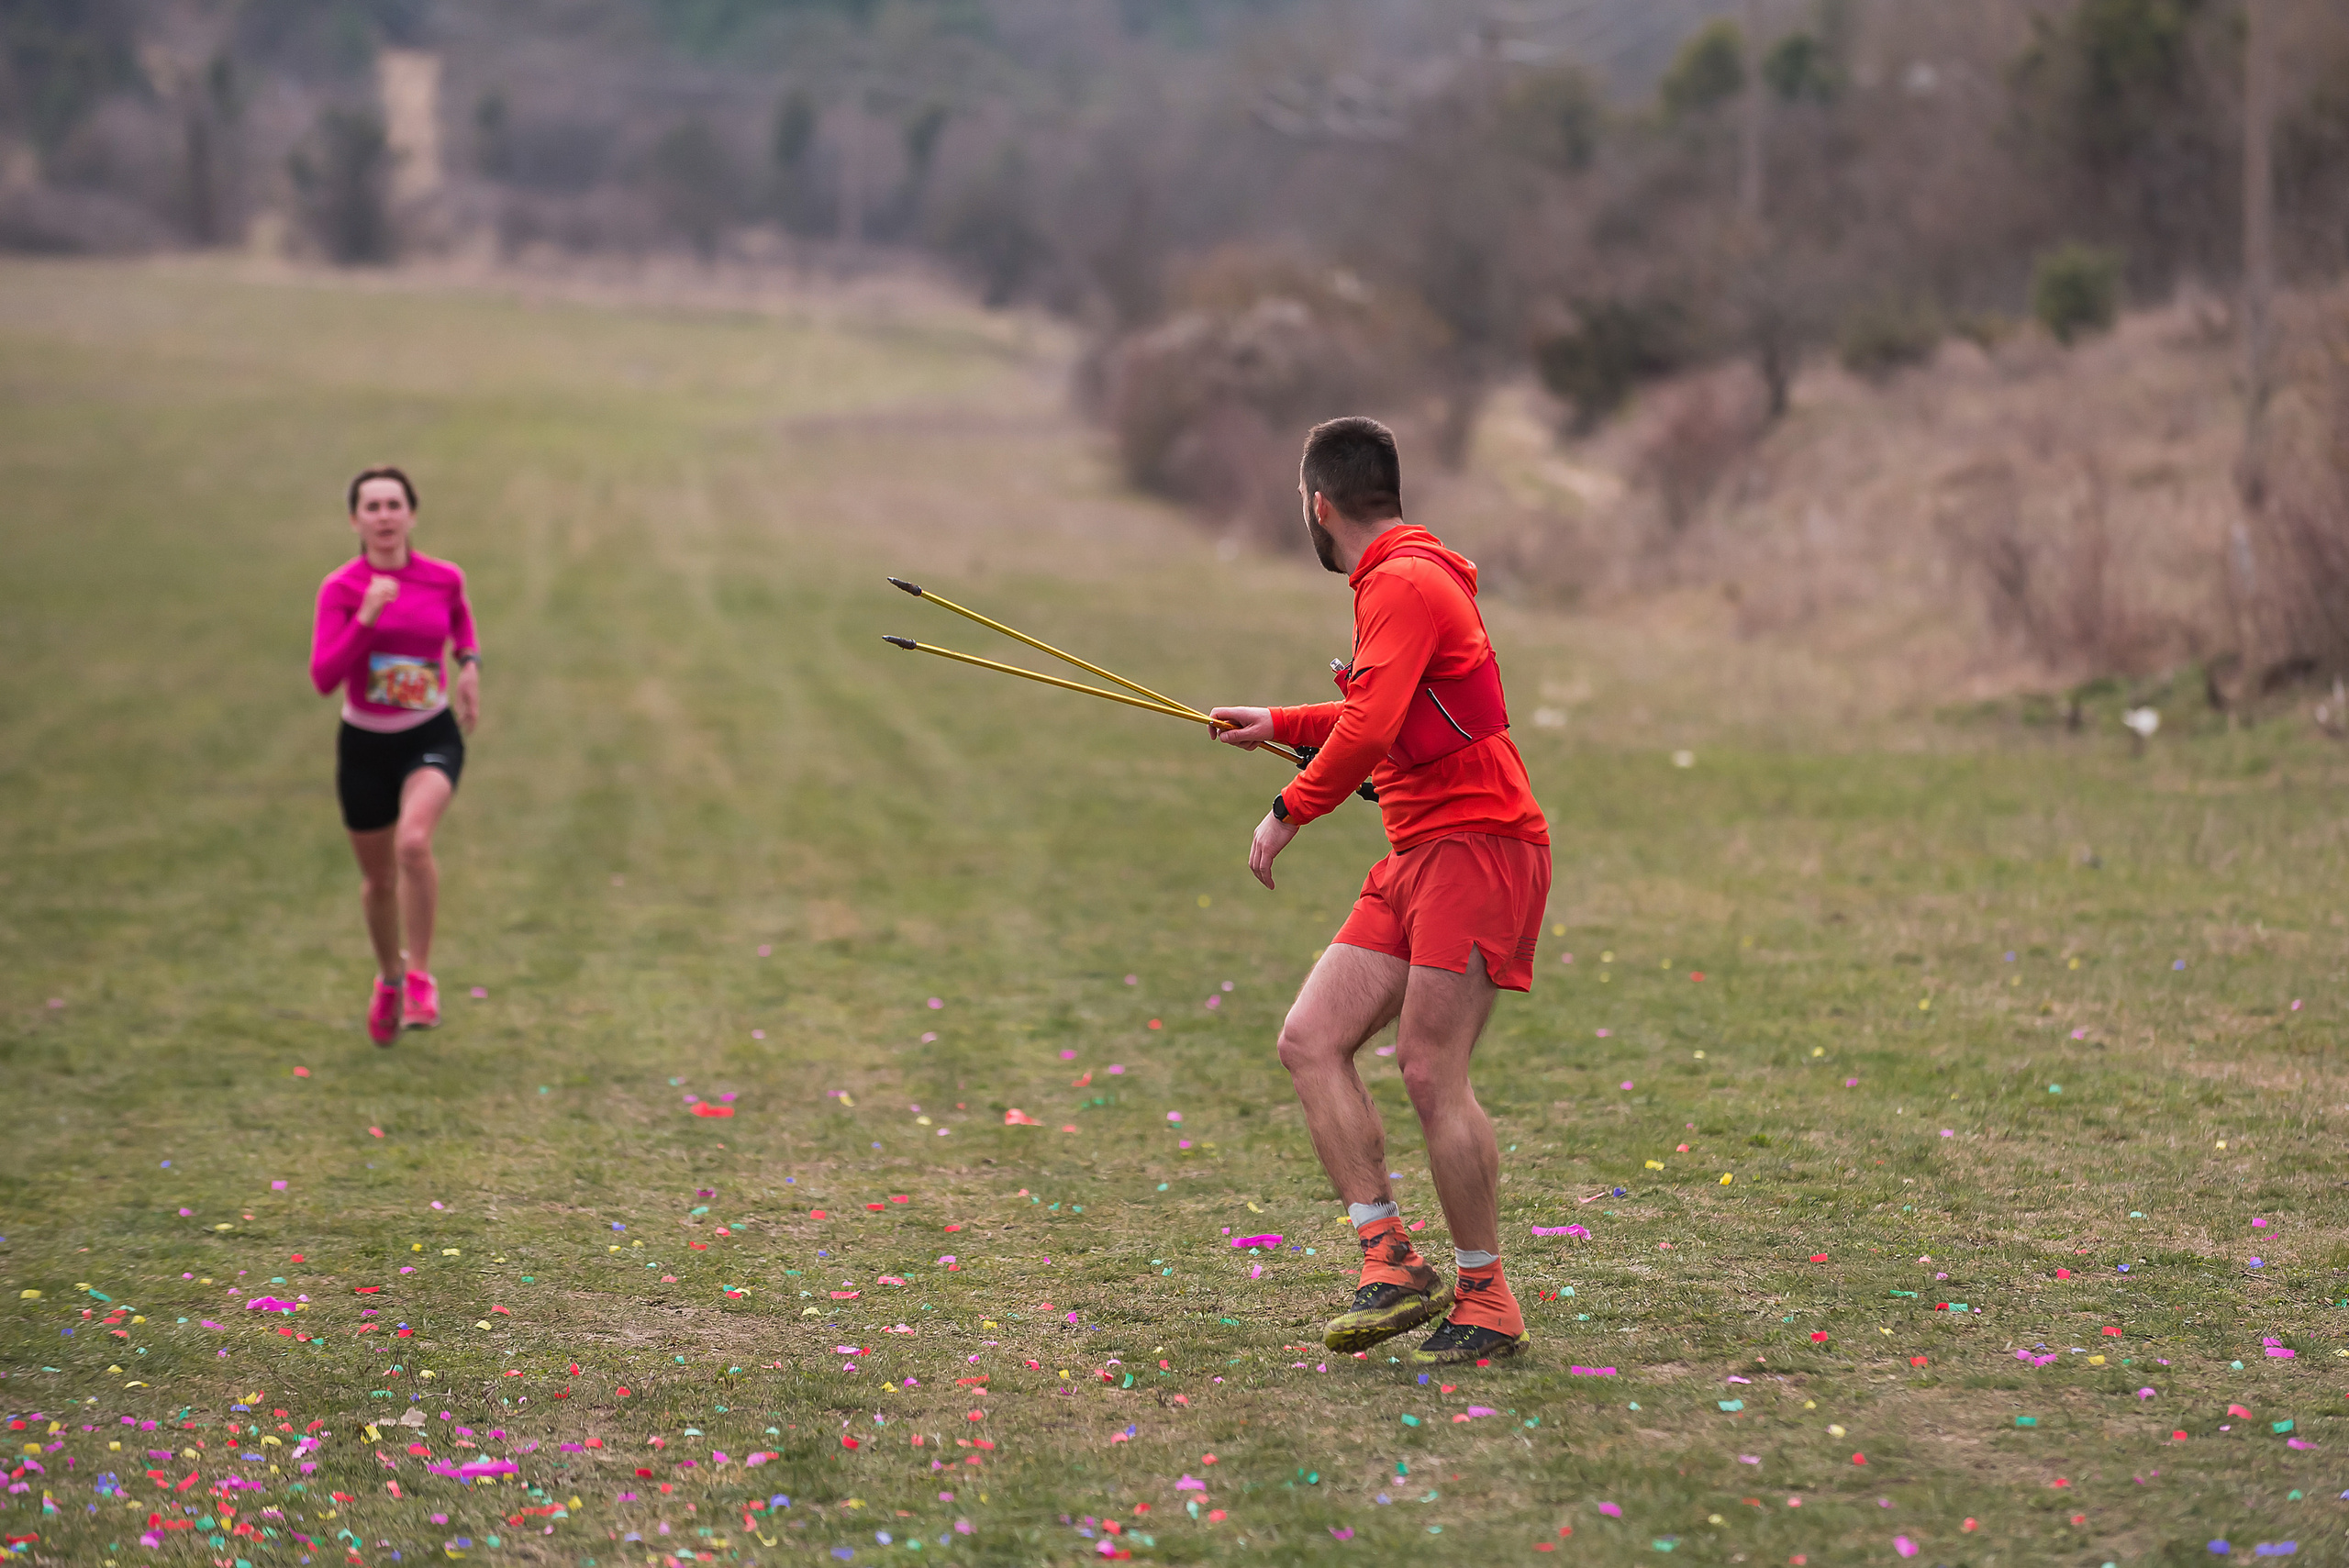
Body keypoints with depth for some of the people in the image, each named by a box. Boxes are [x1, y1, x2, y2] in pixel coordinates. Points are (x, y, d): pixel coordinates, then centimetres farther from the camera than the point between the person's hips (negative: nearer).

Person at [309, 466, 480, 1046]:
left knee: (413, 842, -29)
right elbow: (323, 678, -20)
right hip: (365, 743, 1)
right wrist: (366, 620, -30)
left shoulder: (442, 578, -5)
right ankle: (389, 978, 41)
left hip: (431, 738, -1)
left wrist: (469, 663, 7)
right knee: (378, 877, 13)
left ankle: (420, 976, -14)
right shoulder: (340, 588, -11)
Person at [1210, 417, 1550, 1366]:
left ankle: (1489, 1303, -5)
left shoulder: (1403, 583, -12)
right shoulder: (1399, 581, 21)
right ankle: (1388, 1262, -3)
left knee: (1430, 1068, -13)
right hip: (1417, 856, 10)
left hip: (1476, 844, -10)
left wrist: (1290, 810, -13)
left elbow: (1372, 727, -24)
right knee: (1311, 1041, 0)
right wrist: (1278, 726, 42)